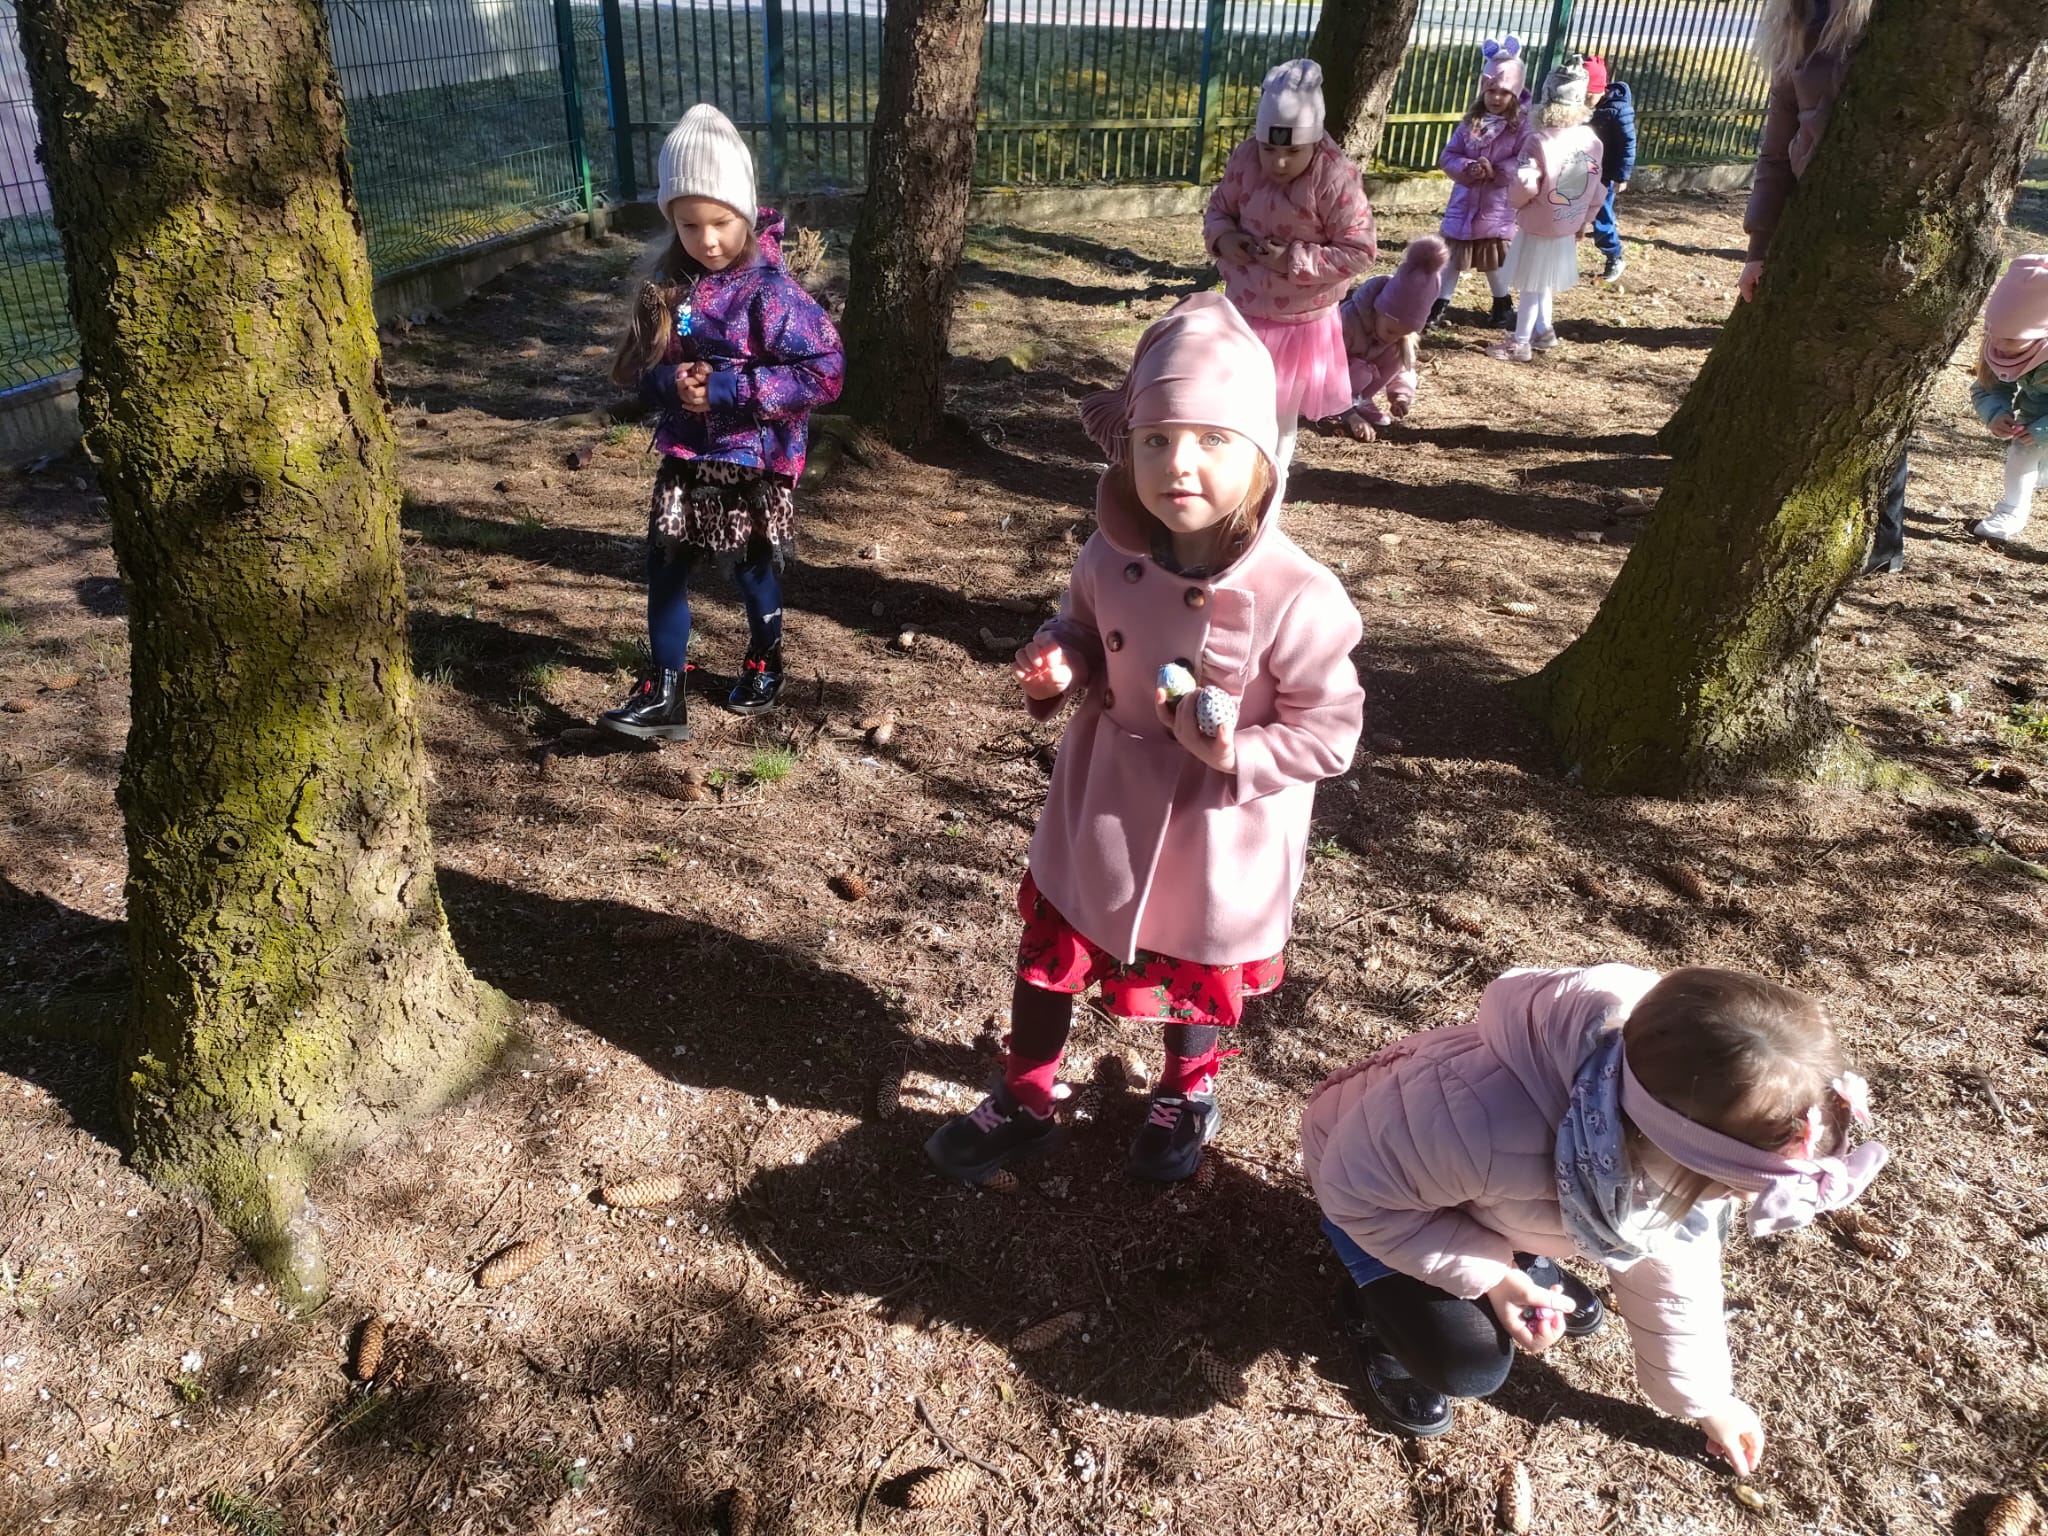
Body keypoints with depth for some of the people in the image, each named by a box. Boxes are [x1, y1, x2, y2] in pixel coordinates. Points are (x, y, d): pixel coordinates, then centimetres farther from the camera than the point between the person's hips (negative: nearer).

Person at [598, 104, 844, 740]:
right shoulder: (667, 286, 0)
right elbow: (635, 367, 8)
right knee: (665, 573, 4)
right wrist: (668, 382, -17)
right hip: (683, 459, 5)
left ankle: (765, 662, 39)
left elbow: (826, 371, -23)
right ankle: (663, 693, 13)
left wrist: (727, 387, -25)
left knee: (751, 570, 14)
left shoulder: (771, 291, -18)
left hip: (751, 463, -5)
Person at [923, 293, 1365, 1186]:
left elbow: (1330, 732, -17)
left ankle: (1187, 1096, 56)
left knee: (1196, 976, 23)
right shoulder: (1109, 560, -15)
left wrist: (1239, 755, -32)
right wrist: (1057, 666, -15)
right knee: (1050, 954, 19)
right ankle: (1023, 1102, 45)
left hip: (1219, 837, -3)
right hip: (1104, 808, 3)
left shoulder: (1297, 597, -27)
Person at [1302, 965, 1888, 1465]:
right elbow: (1355, 1187, -32)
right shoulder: (1479, 1122, -49)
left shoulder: (1675, 1144, -25)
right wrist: (1488, 1276, -30)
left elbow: (1670, 1263, -4)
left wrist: (1707, 1399, 8)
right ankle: (1380, 1305, 9)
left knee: (1693, 1228, -6)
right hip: (1380, 1191, -5)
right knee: (1470, 1364, -24)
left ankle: (1529, 1258, 17)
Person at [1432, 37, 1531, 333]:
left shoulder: (1521, 128, -9)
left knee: (1495, 259, 12)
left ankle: (1503, 305, 29)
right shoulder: (1470, 123, 1)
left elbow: (1524, 163, -16)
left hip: (1498, 208, -2)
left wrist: (1495, 171, -26)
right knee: (1452, 256, 7)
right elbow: (1449, 156, -1)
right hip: (1464, 202, 2)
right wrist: (1467, 169, -20)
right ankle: (1440, 304, 16)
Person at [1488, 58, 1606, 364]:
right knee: (1543, 282, 24)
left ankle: (1520, 342, 12)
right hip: (1567, 228, 7)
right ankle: (1543, 331, 36)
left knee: (1533, 284, 4)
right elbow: (1598, 190, 7)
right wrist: (1584, 221, 19)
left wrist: (1514, 201, -6)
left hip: (1538, 226, -7)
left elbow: (1524, 185, -28)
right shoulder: (1592, 140, 0)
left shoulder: (1540, 141, -22)